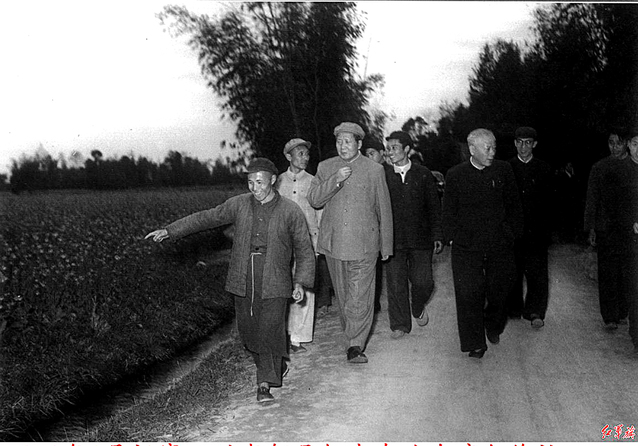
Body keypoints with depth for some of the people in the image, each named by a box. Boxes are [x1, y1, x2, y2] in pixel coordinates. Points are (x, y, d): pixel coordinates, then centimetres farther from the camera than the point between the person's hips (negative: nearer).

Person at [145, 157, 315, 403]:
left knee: (270, 332, -10)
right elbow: (206, 218, 12)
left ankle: (265, 384, 3)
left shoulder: (291, 212, -3)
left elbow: (305, 251, 3)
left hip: (274, 285, -3)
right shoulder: (238, 204, 3)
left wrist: (300, 282, -7)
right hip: (243, 283, 3)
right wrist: (169, 231, 9)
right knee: (248, 332, 10)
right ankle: (276, 366, 35)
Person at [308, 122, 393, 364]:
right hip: (333, 242, 3)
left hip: (364, 243, -3)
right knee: (343, 296, 13)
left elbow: (384, 210, 4)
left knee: (360, 296, -7)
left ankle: (355, 346, -2)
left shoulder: (375, 170, 1)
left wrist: (386, 246, 5)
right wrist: (335, 181, -16)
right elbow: (313, 200, -1)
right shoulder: (325, 167, 8)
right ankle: (352, 334, 30)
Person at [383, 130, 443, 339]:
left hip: (420, 238, 0)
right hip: (392, 239, 0)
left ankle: (418, 308, 31)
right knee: (396, 284, 2)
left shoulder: (423, 174, 4)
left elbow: (434, 206, 7)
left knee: (423, 282, 0)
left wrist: (437, 236, 2)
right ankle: (399, 324, 17)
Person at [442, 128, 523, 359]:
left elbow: (513, 204, 9)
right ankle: (474, 343, 12)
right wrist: (453, 236, -3)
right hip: (467, 246, -2)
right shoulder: (455, 175, -2)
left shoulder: (503, 170, 3)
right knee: (470, 295, -1)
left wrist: (513, 233, 6)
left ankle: (493, 327, 40)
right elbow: (449, 210, 4)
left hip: (500, 244, 2)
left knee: (499, 290, 11)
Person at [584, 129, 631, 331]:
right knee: (608, 274, 1)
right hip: (605, 229, 0)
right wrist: (591, 228, 1)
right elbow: (591, 200, 6)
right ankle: (610, 317, 7)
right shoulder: (599, 168, 6)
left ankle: (624, 313, 17)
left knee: (627, 274, 4)